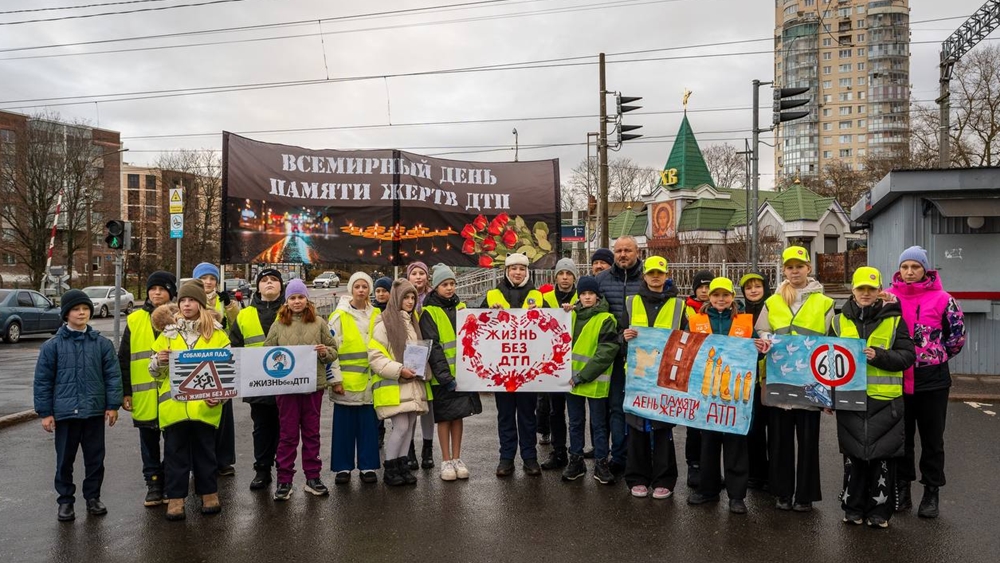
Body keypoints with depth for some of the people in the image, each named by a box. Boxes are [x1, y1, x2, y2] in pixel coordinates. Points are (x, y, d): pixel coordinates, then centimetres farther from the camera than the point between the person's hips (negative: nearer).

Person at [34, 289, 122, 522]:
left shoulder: (102, 343, 0)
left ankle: (93, 497, 25)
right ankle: (65, 501, 23)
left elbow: (113, 375, 1)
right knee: (65, 459, 9)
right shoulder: (53, 345, -3)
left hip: (95, 411, 1)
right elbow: (43, 380, 0)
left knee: (95, 457, 10)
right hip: (65, 412, -1)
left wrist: (113, 405, -3)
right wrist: (45, 412, -2)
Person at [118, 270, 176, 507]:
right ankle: (153, 485, 23)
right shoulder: (134, 321, 4)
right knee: (149, 442, 11)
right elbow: (123, 359, 6)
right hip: (144, 396, 2)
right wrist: (125, 392, 1)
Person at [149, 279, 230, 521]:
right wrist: (158, 361, -11)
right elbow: (155, 371, 12)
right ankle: (175, 498, 17)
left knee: (205, 451, 9)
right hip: (173, 404, 1)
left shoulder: (216, 333, 4)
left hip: (205, 405, -1)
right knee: (175, 453, 7)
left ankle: (209, 494, 23)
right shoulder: (168, 332, 9)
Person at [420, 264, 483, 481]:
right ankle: (446, 461, 14)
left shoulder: (461, 307, 11)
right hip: (443, 375, -4)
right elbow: (433, 347, -12)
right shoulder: (429, 313, -6)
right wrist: (445, 377, -19)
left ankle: (457, 458, 20)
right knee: (444, 416, 3)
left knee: (459, 414, 10)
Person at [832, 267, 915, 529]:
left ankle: (880, 511, 16)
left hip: (885, 399, -1)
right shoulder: (840, 321, 8)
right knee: (853, 454, 8)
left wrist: (879, 356, -18)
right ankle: (853, 507, 20)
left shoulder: (894, 320, 3)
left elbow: (907, 356, -1)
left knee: (883, 455, 4)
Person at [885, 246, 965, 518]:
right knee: (901, 435, 12)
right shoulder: (889, 298, 0)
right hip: (898, 379, 2)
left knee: (932, 438, 8)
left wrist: (938, 356, 7)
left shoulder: (941, 298, -6)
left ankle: (931, 492, 19)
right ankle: (902, 488, 24)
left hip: (932, 379, -2)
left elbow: (958, 333, 4)